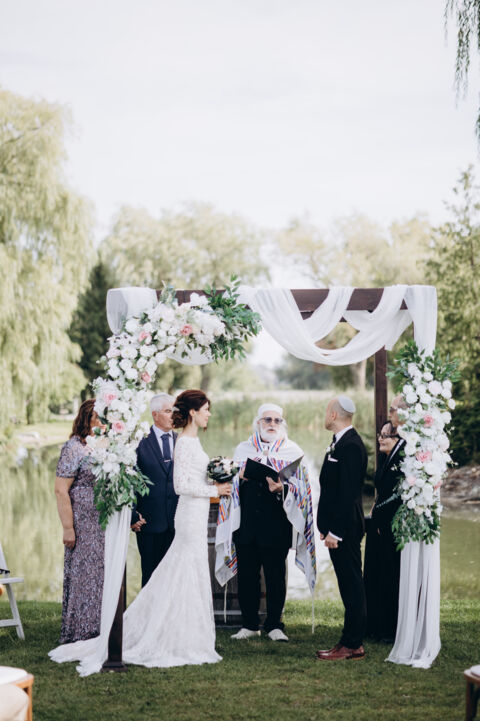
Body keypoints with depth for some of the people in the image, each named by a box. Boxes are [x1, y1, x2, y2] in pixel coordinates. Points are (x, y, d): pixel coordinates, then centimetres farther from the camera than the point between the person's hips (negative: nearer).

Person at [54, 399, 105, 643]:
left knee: (104, 576, 9)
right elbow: (61, 490, -13)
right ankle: (79, 634, 11)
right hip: (84, 526, -6)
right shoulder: (73, 448, -10)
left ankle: (101, 632, 18)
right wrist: (68, 528, -16)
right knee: (83, 575, 1)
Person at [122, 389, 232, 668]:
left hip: (196, 516, 9)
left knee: (179, 576, 13)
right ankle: (187, 643, 5)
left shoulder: (193, 441, 14)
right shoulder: (185, 443, -15)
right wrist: (214, 490, -14)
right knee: (192, 577, -3)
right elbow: (182, 485, -21)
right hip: (191, 516, -9)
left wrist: (216, 484, 8)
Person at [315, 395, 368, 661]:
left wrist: (335, 531, -22)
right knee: (348, 585, 13)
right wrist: (327, 526, 18)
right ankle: (350, 640, 19)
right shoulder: (341, 443, 15)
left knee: (351, 584, -5)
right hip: (338, 528, 10)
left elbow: (347, 493, -22)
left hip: (345, 529, -10)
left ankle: (352, 645, 0)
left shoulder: (350, 446, -17)